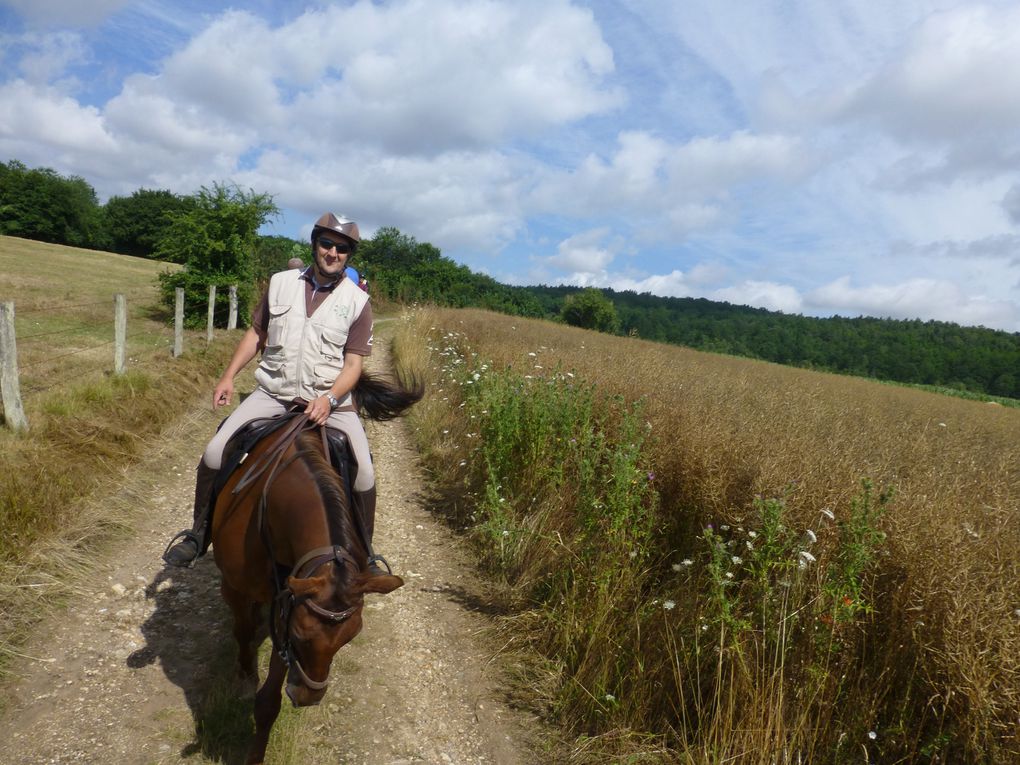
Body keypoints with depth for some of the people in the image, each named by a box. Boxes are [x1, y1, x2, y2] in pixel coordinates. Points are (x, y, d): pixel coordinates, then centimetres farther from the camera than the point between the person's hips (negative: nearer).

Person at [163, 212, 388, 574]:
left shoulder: (357, 302, -2)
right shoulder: (281, 283, 6)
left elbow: (353, 364, -5)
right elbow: (256, 333, 14)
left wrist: (328, 399, -21)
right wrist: (228, 376, 4)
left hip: (330, 398, -2)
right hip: (273, 393, 2)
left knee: (363, 473, -15)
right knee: (213, 455, -9)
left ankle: (365, 552, 9)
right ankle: (199, 534, 15)